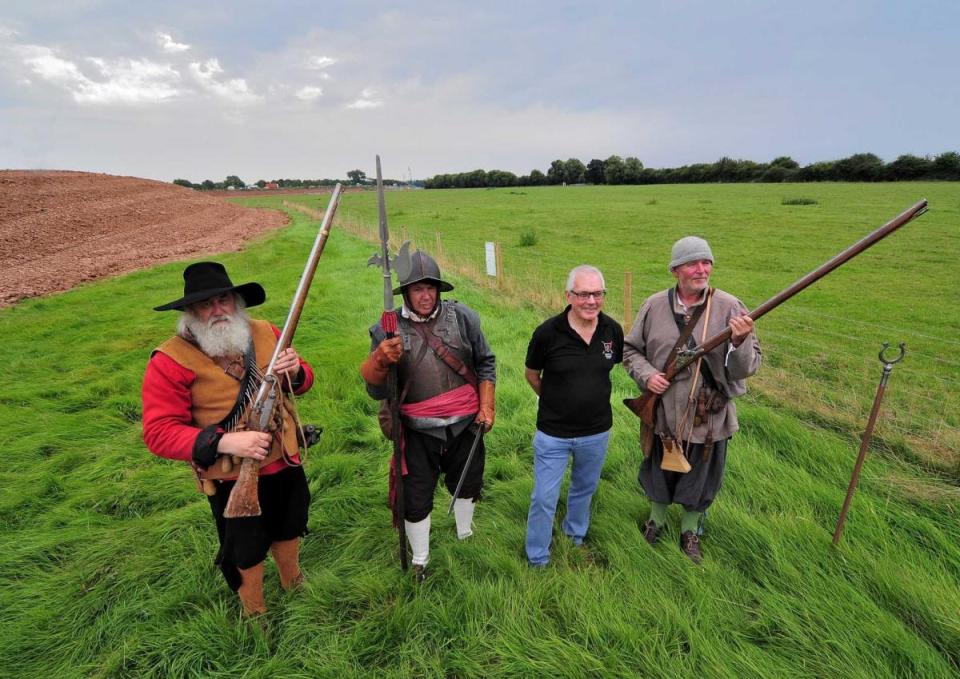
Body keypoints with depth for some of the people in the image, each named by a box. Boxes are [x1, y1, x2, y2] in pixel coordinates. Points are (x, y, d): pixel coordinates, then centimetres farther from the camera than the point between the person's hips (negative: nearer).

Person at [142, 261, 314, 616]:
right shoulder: (171, 360, -19)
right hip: (233, 479, -4)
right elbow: (158, 432, -20)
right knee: (246, 553, 20)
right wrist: (223, 442, -33)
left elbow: (304, 380, 6)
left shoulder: (265, 333, -6)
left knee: (288, 531, 28)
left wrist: (295, 371, -19)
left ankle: (294, 582, 60)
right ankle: (254, 614, 51)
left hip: (286, 463, 4)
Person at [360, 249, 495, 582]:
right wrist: (379, 360, -30)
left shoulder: (463, 317, -7)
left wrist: (486, 406, -2)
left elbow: (486, 363, 4)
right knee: (416, 499, 12)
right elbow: (376, 391, -10)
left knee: (467, 484, 24)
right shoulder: (387, 330, -10)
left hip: (465, 424, 2)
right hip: (419, 432, -2)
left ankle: (465, 536, 56)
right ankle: (420, 560, 41)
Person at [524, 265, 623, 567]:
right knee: (544, 499, 7)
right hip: (553, 433, -3)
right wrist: (555, 401, 5)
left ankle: (576, 535, 54)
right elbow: (531, 374, -3)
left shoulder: (613, 330, -10)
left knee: (585, 488, 25)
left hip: (597, 431, 4)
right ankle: (537, 559, 31)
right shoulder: (548, 332, -21)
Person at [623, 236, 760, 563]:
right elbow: (630, 349, 4)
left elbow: (747, 368, -13)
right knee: (659, 471, 22)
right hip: (662, 412, 1)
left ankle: (690, 531, 47)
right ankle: (657, 518, 51)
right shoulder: (654, 306, -7)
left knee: (700, 478, 20)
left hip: (708, 418, -1)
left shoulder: (729, 307, -12)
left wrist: (740, 342, -34)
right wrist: (646, 374, -14)